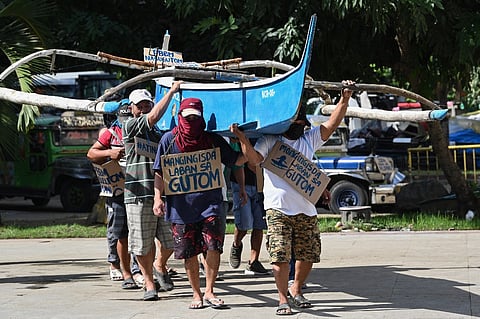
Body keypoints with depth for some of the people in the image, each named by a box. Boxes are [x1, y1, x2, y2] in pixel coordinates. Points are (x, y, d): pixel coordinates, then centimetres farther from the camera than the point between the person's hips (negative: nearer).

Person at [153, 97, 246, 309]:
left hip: (210, 203, 0)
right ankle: (196, 294, 18)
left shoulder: (213, 140, 7)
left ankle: (209, 291, 3)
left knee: (213, 248, -10)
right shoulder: (169, 139, 4)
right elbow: (160, 172, 4)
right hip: (181, 206, 0)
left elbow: (236, 160, 10)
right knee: (189, 253, 5)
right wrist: (158, 198, -5)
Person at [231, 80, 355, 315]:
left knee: (308, 255, 7)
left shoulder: (309, 139, 15)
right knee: (280, 255, -10)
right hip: (278, 209, -5)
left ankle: (296, 291, 28)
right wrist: (243, 139, -23)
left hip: (306, 210, 5)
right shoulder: (270, 141, 3)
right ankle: (283, 299, 0)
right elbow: (255, 159, -9)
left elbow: (332, 124, 9)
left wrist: (345, 99, 1)